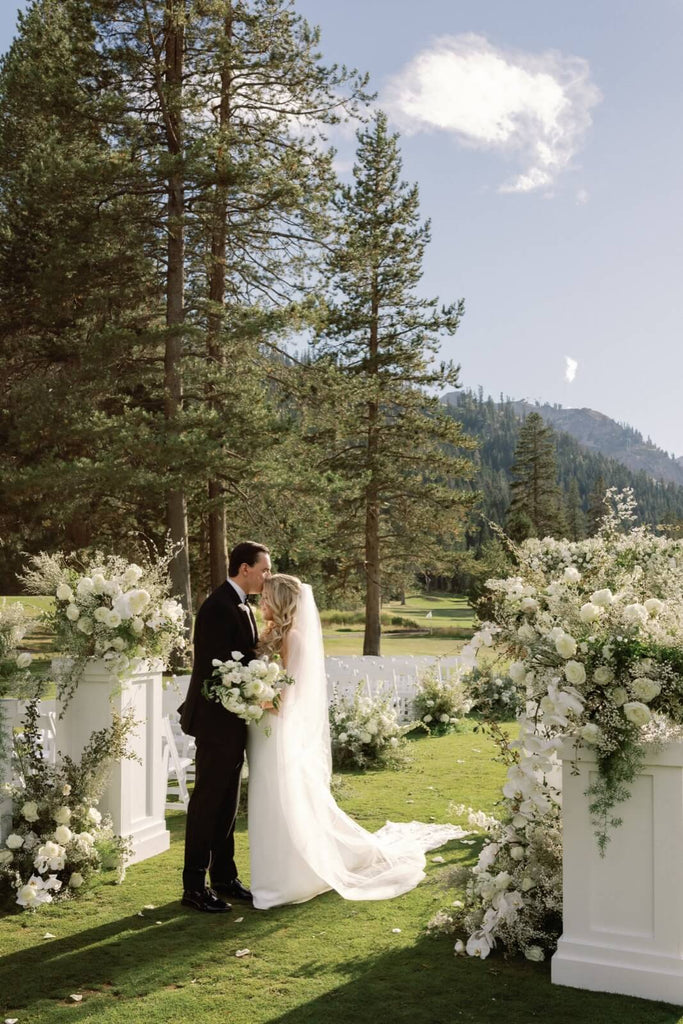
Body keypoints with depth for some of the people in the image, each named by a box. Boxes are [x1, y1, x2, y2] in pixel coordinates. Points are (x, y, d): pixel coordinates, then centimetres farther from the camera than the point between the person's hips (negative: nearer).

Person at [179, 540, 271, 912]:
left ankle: (224, 877, 26)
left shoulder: (242, 607, 13)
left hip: (233, 720, 10)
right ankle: (194, 886, 7)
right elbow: (215, 666, -23)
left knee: (227, 803, 16)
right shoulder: (218, 607, -18)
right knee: (207, 801, -2)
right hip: (216, 719, -10)